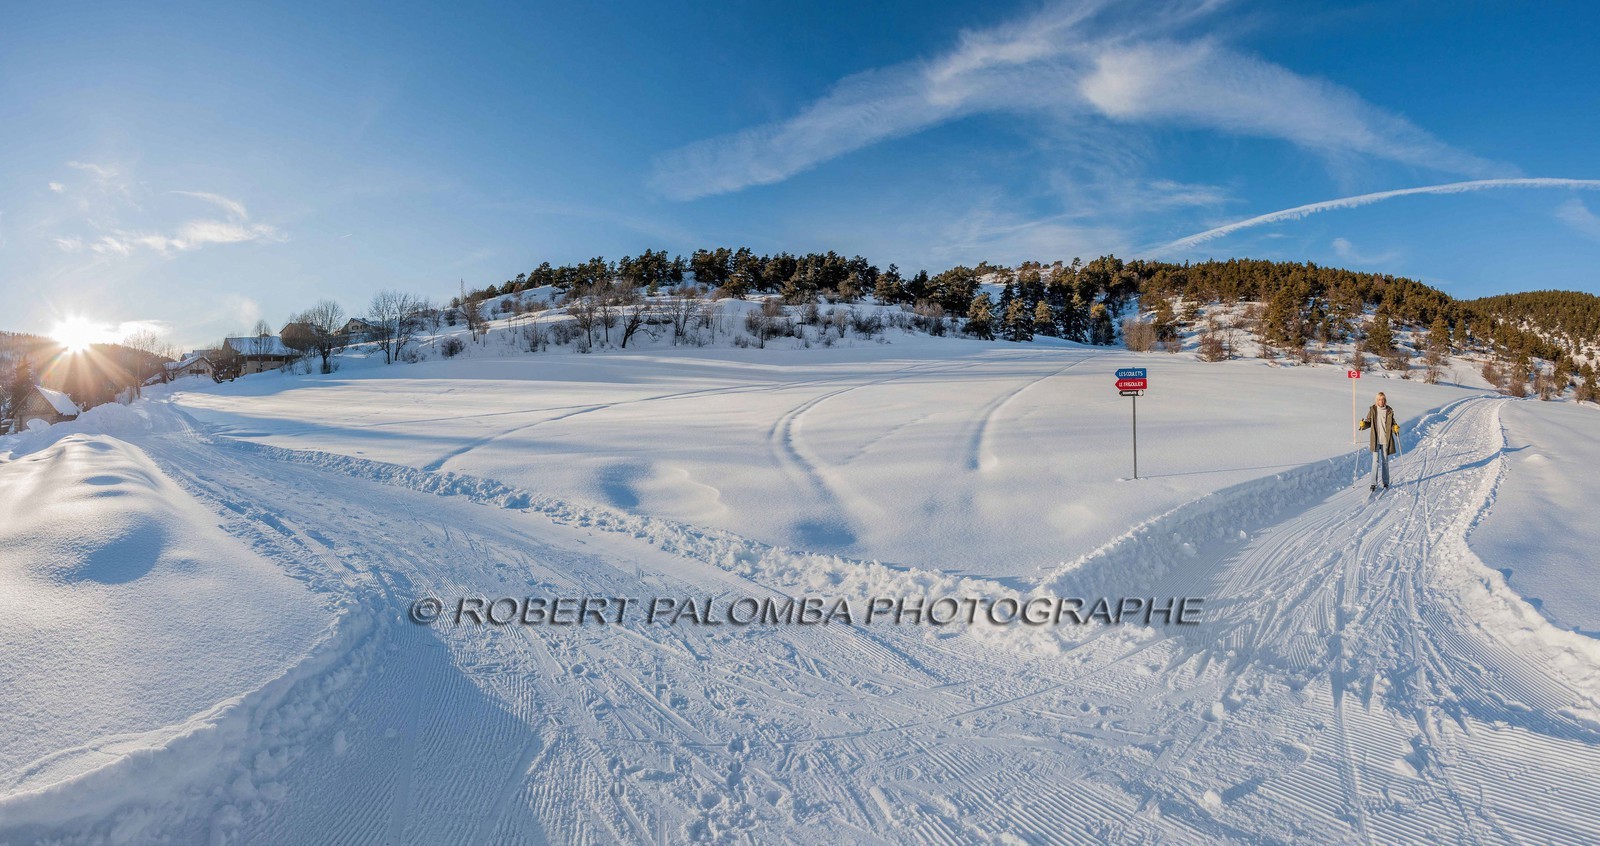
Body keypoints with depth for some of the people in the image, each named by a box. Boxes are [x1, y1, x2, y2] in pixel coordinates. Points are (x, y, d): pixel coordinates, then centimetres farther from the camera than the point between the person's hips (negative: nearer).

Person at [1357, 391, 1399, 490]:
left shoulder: (1389, 411, 1)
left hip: (1385, 440, 1)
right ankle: (1373, 483, -3)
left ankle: (1386, 482, 21)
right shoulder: (1372, 410, -1)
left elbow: (1392, 424, 8)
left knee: (1385, 461, 10)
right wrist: (1363, 424, -15)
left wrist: (1395, 427, -13)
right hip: (1375, 440, -1)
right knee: (1375, 461, -5)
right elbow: (1369, 422, 6)